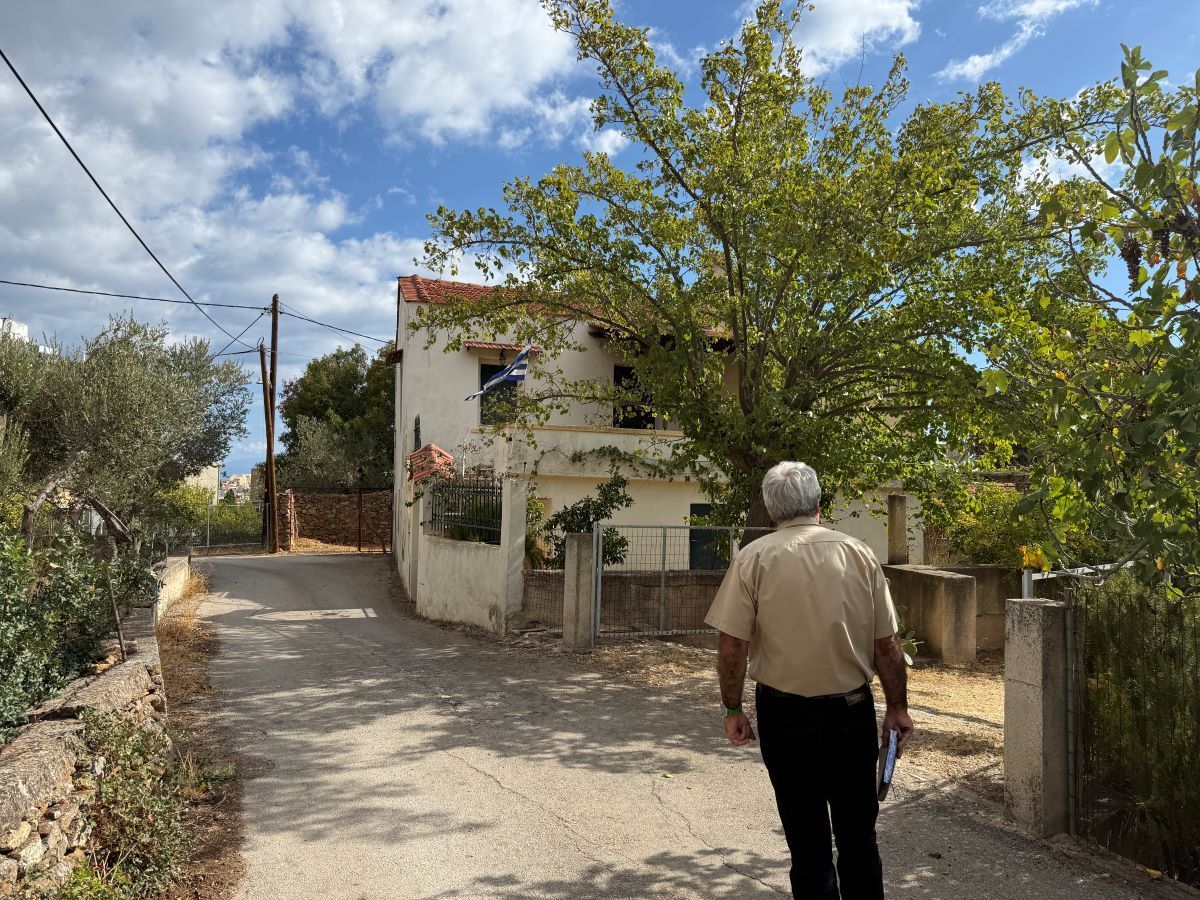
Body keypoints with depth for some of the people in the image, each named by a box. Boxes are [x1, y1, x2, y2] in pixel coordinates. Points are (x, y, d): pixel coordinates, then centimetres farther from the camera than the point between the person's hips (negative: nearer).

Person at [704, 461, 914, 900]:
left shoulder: (754, 557, -10)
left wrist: (733, 710, 0)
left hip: (786, 715, -2)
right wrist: (897, 707, 11)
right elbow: (887, 644, -1)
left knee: (808, 843, 13)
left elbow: (732, 646, -12)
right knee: (858, 835, 21)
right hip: (853, 711, 2)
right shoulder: (858, 553, -4)